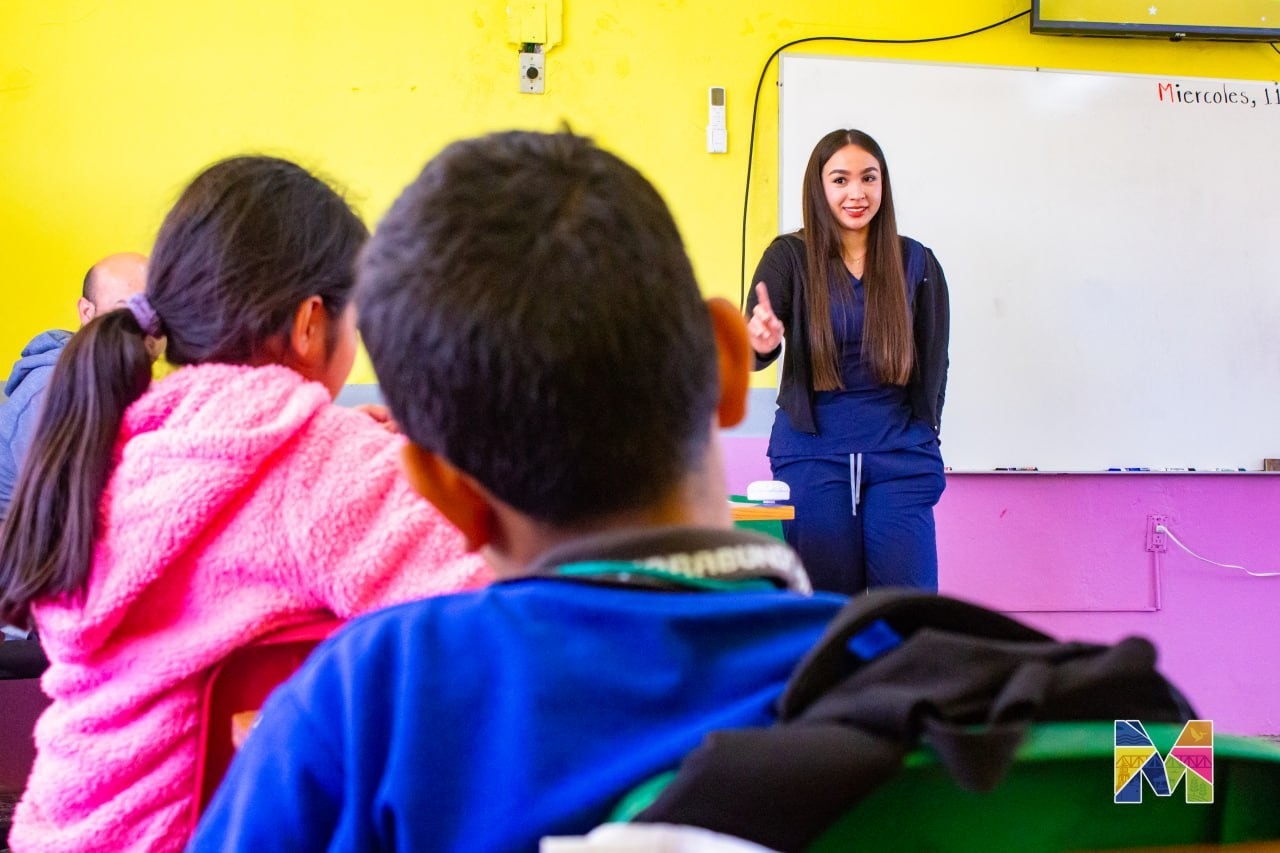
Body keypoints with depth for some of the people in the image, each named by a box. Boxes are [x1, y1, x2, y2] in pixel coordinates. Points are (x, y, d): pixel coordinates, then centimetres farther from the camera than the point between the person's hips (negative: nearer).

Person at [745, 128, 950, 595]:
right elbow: (754, 338, -14)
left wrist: (922, 437, 5)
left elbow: (933, 363, 12)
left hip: (900, 455, 1)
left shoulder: (915, 261, 5)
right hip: (812, 453, -1)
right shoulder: (789, 256, -1)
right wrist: (761, 341, -37)